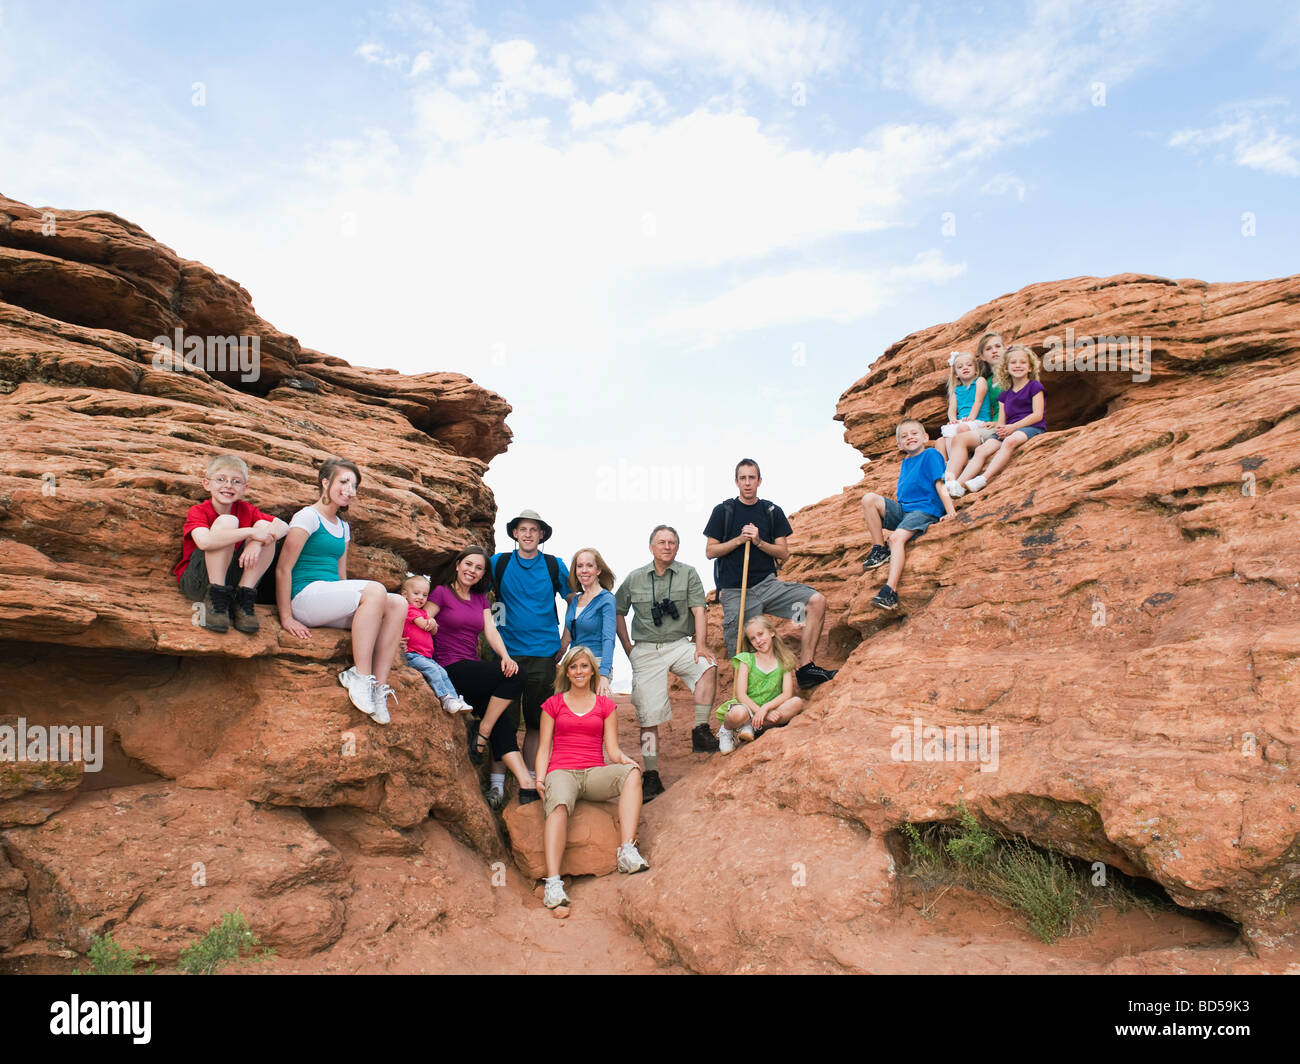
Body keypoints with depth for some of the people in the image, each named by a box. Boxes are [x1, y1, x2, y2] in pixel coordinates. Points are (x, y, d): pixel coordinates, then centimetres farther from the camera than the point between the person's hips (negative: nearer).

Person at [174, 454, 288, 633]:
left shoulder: (245, 510, 5)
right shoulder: (198, 511, -9)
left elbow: (283, 526, -7)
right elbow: (204, 541, -32)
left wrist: (257, 542, -25)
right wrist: (251, 532, -29)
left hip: (231, 582, 4)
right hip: (196, 582, -4)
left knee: (263, 525, -11)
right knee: (227, 521, -23)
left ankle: (243, 600, -14)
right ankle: (215, 599, -21)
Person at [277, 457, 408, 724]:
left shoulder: (343, 527, 23)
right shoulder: (308, 517, -2)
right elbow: (283, 569, -9)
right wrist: (286, 617, -15)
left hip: (332, 602, 8)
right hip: (306, 596, -8)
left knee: (398, 604, -16)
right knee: (375, 590, -30)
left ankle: (378, 685, -22)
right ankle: (360, 676, -28)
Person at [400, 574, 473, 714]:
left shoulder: (423, 612, 25)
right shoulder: (409, 609, -4)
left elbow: (433, 632, 18)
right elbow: (423, 624, -14)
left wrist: (432, 623, -5)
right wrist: (430, 622, 8)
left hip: (426, 656, 9)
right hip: (412, 655, -9)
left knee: (442, 672, -2)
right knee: (433, 670, -25)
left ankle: (455, 699, -6)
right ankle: (445, 699, -28)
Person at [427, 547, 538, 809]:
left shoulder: (481, 599, 19)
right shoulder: (442, 593, 2)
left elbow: (491, 630, 7)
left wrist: (505, 656, -11)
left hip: (473, 672, 6)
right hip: (450, 671, -6)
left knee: (502, 724, -11)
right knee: (515, 677, -23)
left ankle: (526, 784, -18)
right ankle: (481, 733, -12)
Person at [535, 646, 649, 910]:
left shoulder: (606, 706, 19)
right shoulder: (553, 704, 17)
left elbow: (612, 750, 12)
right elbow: (544, 748, 13)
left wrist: (625, 759, -11)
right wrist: (540, 778, -6)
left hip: (594, 773, 1)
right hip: (561, 771, -1)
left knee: (632, 772, -31)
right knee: (559, 806, -36)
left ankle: (627, 852, -38)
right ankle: (553, 883, -46)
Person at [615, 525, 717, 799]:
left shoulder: (688, 574, 3)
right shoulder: (634, 578, 6)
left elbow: (698, 611, -4)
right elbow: (617, 612, 16)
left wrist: (700, 645, -17)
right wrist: (628, 648, 9)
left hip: (679, 645, 0)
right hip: (646, 651, 1)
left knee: (708, 666, -31)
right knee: (648, 715, -3)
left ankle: (700, 732, -22)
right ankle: (651, 776, 5)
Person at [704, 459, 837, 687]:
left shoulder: (772, 512, 10)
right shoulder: (723, 511, 4)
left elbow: (784, 553, 6)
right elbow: (710, 551, 2)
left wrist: (758, 542, -11)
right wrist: (739, 540, -11)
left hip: (767, 583, 2)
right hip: (735, 592, -2)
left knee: (817, 601, -17)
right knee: (739, 658, -6)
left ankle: (805, 667, -15)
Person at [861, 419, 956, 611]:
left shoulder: (931, 455, 2)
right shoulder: (905, 463, 22)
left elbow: (940, 486, -7)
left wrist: (951, 514, -16)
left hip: (925, 511, -7)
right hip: (902, 509, 7)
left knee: (897, 536, -33)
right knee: (869, 498, -14)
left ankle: (891, 591, -42)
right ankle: (879, 550, -9)